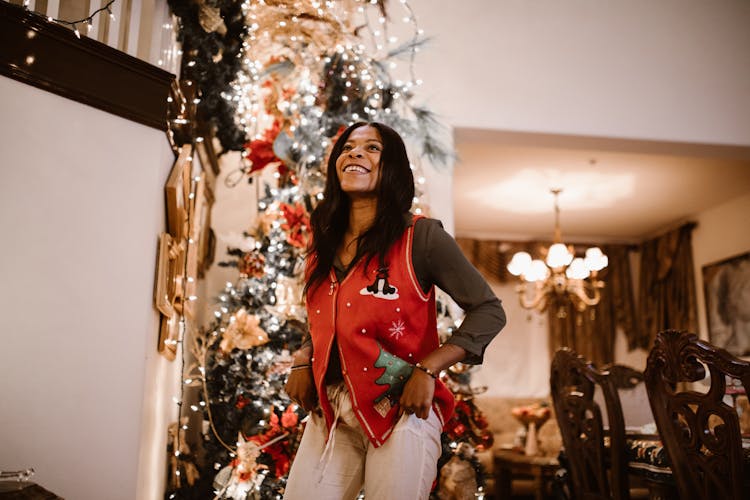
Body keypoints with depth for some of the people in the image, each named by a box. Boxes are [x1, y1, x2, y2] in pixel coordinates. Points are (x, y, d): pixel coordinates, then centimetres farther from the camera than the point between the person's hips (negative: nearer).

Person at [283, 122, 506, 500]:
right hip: (330, 414, 5)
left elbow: (488, 311, -8)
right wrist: (302, 362, 5)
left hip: (401, 412, -5)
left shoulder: (421, 237, -8)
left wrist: (428, 370, -16)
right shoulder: (323, 247, 10)